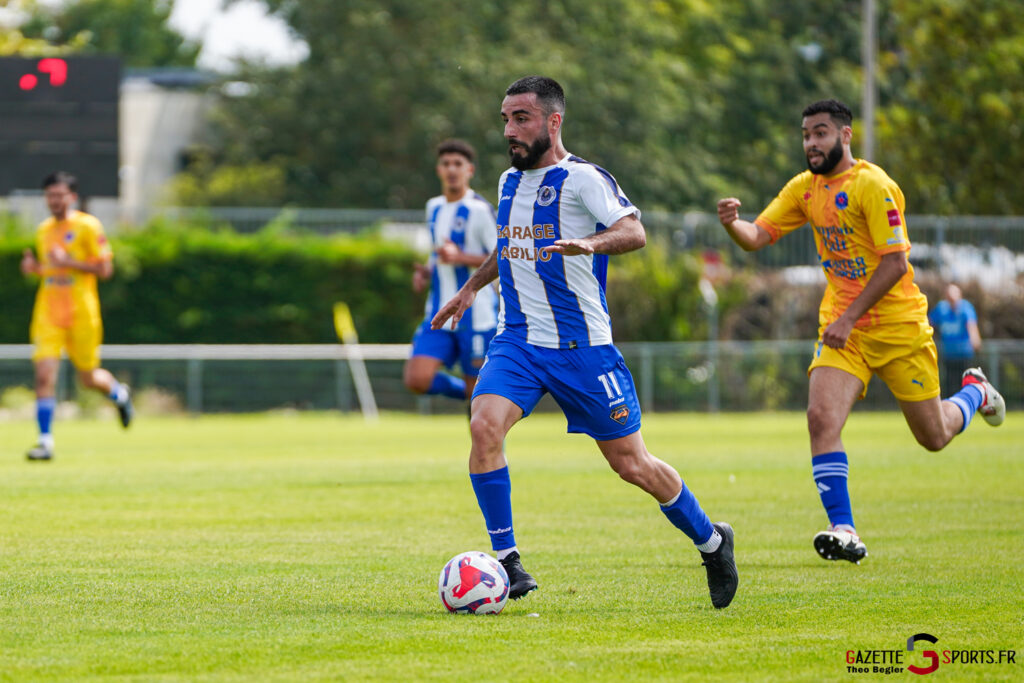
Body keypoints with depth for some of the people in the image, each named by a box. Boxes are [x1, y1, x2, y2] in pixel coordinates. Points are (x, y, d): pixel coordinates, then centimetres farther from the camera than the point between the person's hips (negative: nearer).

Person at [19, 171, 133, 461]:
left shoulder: (88, 226, -6)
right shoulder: (43, 230, 12)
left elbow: (105, 269, -9)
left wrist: (69, 262, -19)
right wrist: (33, 267, 2)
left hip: (81, 314, -4)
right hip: (48, 314, 4)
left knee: (88, 378, 9)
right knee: (44, 376, -12)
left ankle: (119, 394, 43)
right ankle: (45, 442, -10)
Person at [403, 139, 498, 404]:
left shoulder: (479, 210, -10)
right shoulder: (434, 207, 12)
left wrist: (461, 257, -23)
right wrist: (426, 272, 7)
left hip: (476, 317, -6)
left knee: (478, 391, 0)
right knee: (416, 379, -9)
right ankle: (469, 393, 15)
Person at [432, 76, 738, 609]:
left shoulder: (582, 179, -9)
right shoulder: (510, 181, 12)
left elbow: (633, 231, -24)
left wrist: (590, 243, -42)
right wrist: (472, 286, 28)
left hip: (582, 345, -5)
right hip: (517, 340, 5)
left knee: (630, 463, 2)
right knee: (484, 425, -22)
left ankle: (711, 541, 26)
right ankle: (506, 562, -14)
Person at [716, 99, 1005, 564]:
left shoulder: (872, 185, -17)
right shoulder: (805, 188, 5)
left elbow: (896, 263, -20)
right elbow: (757, 237, 4)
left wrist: (849, 318, -24)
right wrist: (733, 223, -20)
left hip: (897, 326, -5)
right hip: (842, 328, 5)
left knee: (933, 436, 7)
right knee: (821, 418, -19)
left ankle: (975, 392, 42)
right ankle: (844, 533, -17)